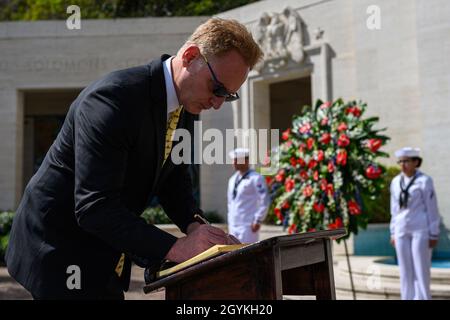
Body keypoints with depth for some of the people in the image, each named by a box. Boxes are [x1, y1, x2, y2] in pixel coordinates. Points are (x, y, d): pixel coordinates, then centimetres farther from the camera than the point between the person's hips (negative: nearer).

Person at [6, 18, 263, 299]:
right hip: (60, 253, -7)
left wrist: (194, 225, -11)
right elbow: (94, 207, -32)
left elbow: (174, 176, 7)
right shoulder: (113, 97, -28)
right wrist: (175, 248, -34)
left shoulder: (185, 109, -1)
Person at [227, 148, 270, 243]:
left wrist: (258, 221, -14)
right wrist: (230, 222, 17)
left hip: (248, 226, -8)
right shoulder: (233, 179, 15)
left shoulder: (256, 178, -9)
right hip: (234, 225, 8)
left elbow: (265, 201, -12)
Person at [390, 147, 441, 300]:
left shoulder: (424, 181, -7)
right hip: (402, 231, 5)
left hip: (420, 230, -5)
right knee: (405, 270, 7)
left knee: (421, 269, -2)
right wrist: (393, 232, 12)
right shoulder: (396, 182, 9)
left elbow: (432, 209, -6)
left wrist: (434, 234, -8)